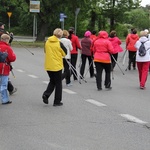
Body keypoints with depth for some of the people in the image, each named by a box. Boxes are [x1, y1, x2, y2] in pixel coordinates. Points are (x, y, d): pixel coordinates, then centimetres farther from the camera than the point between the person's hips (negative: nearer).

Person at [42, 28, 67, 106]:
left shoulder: (47, 42, 0)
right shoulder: (59, 43, -13)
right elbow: (65, 53, -2)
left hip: (48, 66, 5)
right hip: (57, 66, -4)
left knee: (52, 81, 21)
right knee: (58, 83, 8)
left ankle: (46, 94, -2)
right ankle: (57, 101, 11)